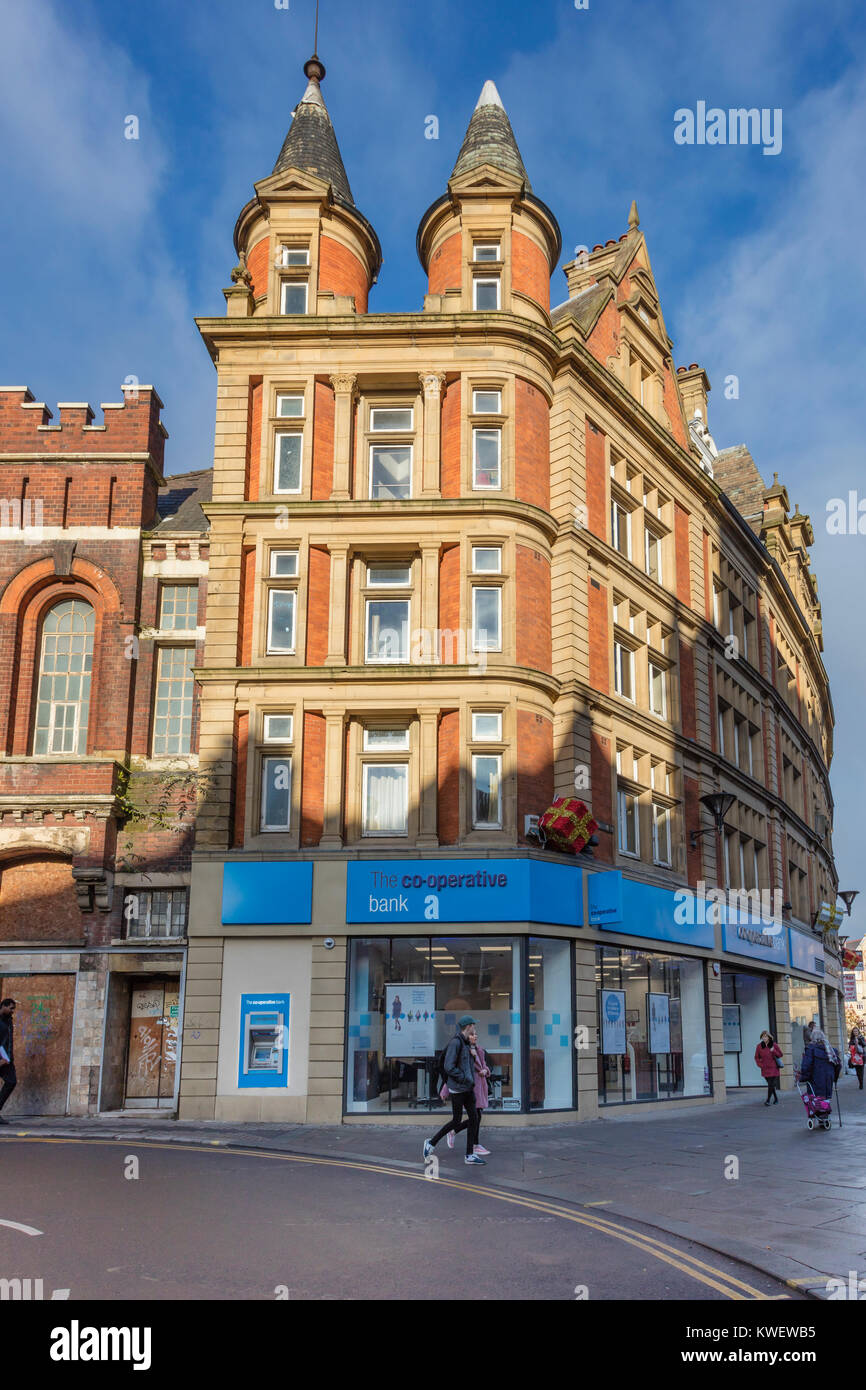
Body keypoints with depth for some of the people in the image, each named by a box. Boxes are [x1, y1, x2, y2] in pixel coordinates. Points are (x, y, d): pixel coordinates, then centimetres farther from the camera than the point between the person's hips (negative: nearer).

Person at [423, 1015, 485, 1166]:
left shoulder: (466, 1043, 12)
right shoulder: (455, 1042, -16)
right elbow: (449, 1067, -21)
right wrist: (465, 1078, -18)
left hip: (468, 1088, 8)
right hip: (457, 1088, -8)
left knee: (474, 1119, 3)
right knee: (456, 1121, 0)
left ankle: (470, 1155, 9)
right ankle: (431, 1143, 17)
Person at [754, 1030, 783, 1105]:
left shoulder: (774, 1045, -2)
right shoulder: (759, 1046, 4)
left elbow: (780, 1054, 3)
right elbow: (756, 1057, 12)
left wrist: (773, 1051, -14)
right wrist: (760, 1064, -3)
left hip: (773, 1068, -3)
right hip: (765, 1068, 3)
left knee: (771, 1084, -11)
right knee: (771, 1084, 11)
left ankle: (768, 1100, -10)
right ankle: (776, 1099, 26)